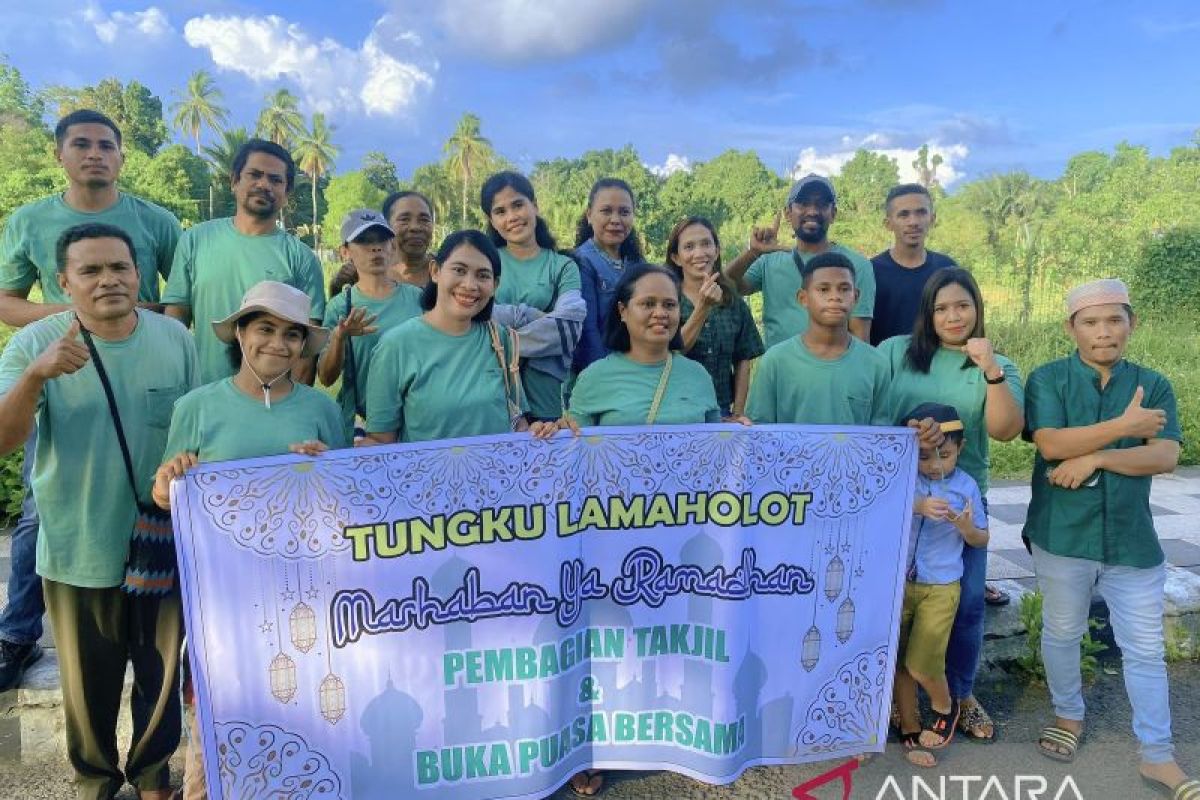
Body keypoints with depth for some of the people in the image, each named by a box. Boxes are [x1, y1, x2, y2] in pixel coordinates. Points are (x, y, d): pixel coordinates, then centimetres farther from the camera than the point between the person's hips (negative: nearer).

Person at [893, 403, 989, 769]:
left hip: (940, 588, -1)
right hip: (898, 582, 1)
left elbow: (981, 540, 5)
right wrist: (915, 505, -35)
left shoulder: (966, 486, -5)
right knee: (900, 662, 10)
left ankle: (945, 707, 29)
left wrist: (967, 527, -17)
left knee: (921, 664, -3)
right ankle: (909, 729, 28)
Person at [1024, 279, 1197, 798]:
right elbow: (1051, 444, -19)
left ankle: (1158, 756, 23)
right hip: (1063, 535, -1)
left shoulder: (1153, 385, 2)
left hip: (1132, 539, 2)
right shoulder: (1048, 379, -5)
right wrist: (1124, 427, -19)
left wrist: (1093, 457, -20)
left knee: (1145, 649, 9)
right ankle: (1069, 715, 39)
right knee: (1062, 633, 16)